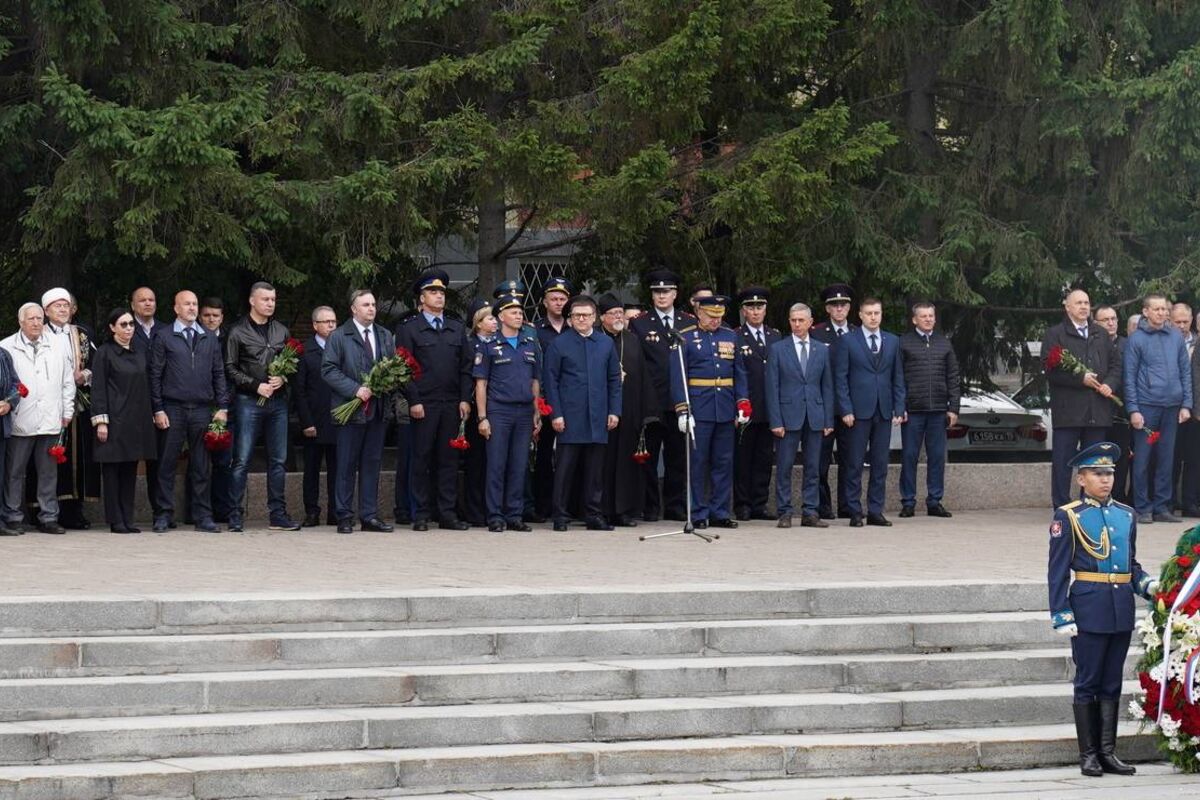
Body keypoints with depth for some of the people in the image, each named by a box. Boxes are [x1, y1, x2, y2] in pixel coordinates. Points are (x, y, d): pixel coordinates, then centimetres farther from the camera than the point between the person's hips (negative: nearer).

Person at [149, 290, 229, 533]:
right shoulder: (163, 337, 3)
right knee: (167, 464, 0)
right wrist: (158, 410, -6)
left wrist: (222, 407, 4)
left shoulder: (210, 339, 13)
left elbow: (219, 374, 13)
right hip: (172, 410, -3)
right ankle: (164, 515, 5)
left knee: (201, 466, 5)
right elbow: (155, 376, 0)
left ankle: (203, 516, 9)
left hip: (202, 410, 3)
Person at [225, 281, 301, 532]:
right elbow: (230, 369, -3)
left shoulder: (281, 331, 12)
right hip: (248, 400, -5)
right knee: (242, 461, -5)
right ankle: (236, 516, -1)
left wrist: (283, 379, -4)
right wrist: (256, 386, -12)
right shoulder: (238, 332, -1)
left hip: (278, 401, 5)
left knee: (278, 460, 6)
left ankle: (278, 514, 11)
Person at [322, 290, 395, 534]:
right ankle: (344, 516, 3)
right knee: (347, 465, -2)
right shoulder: (339, 337, 0)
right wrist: (355, 390, -17)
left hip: (378, 409, 5)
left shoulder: (386, 337, 16)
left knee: (372, 463, 6)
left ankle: (369, 516, 10)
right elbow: (329, 369, -7)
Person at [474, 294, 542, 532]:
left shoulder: (531, 344, 12)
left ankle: (515, 515, 11)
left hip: (525, 412, 4)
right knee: (497, 466, -3)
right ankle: (495, 517, 0)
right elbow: (481, 384, 0)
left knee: (520, 466, 5)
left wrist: (537, 413, 7)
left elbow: (535, 381, 15)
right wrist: (482, 417, -7)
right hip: (498, 411, -4)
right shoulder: (489, 346, 2)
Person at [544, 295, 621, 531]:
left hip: (598, 418, 3)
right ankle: (560, 516, 3)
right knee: (565, 467, -2)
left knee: (595, 469, 5)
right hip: (569, 417, -3)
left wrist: (614, 411, 6)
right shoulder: (559, 344, 1)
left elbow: (614, 380, 13)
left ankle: (593, 515, 11)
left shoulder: (606, 343, 10)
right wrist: (555, 414, -6)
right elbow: (550, 381, 0)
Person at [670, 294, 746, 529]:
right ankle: (698, 514, 5)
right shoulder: (685, 337, -1)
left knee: (724, 462, 6)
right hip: (698, 410, -4)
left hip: (725, 411, 4)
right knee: (698, 462, -1)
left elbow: (739, 373, 15)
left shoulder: (730, 336, 12)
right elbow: (677, 376, -5)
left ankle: (720, 512, 12)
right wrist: (682, 411, -11)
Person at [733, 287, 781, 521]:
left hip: (769, 410, 4)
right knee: (743, 458, 1)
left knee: (765, 458, 7)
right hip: (746, 410, -4)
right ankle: (742, 506, 7)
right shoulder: (734, 338, 0)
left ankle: (759, 505, 13)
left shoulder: (776, 337, 14)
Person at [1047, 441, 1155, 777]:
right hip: (1089, 608, -5)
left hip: (1122, 609, 5)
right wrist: (1062, 616, -10)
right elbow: (1057, 571, -5)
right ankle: (1088, 755, 8)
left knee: (1112, 683, 9)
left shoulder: (1126, 515, 12)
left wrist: (1147, 584, -1)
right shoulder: (1068, 517, -3)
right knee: (1088, 682, 1)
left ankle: (1108, 751, 16)